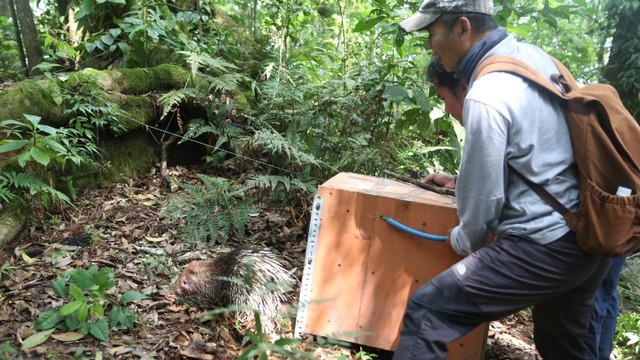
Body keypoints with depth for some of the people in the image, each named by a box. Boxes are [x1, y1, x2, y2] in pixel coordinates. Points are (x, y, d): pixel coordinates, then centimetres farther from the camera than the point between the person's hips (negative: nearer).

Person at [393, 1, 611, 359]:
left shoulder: (486, 97, -21)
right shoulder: (534, 55, 6)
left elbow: (484, 197, -13)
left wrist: (463, 241, 7)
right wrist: (462, 179, 24)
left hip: (546, 247, -9)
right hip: (593, 234, 9)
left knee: (425, 315, -10)